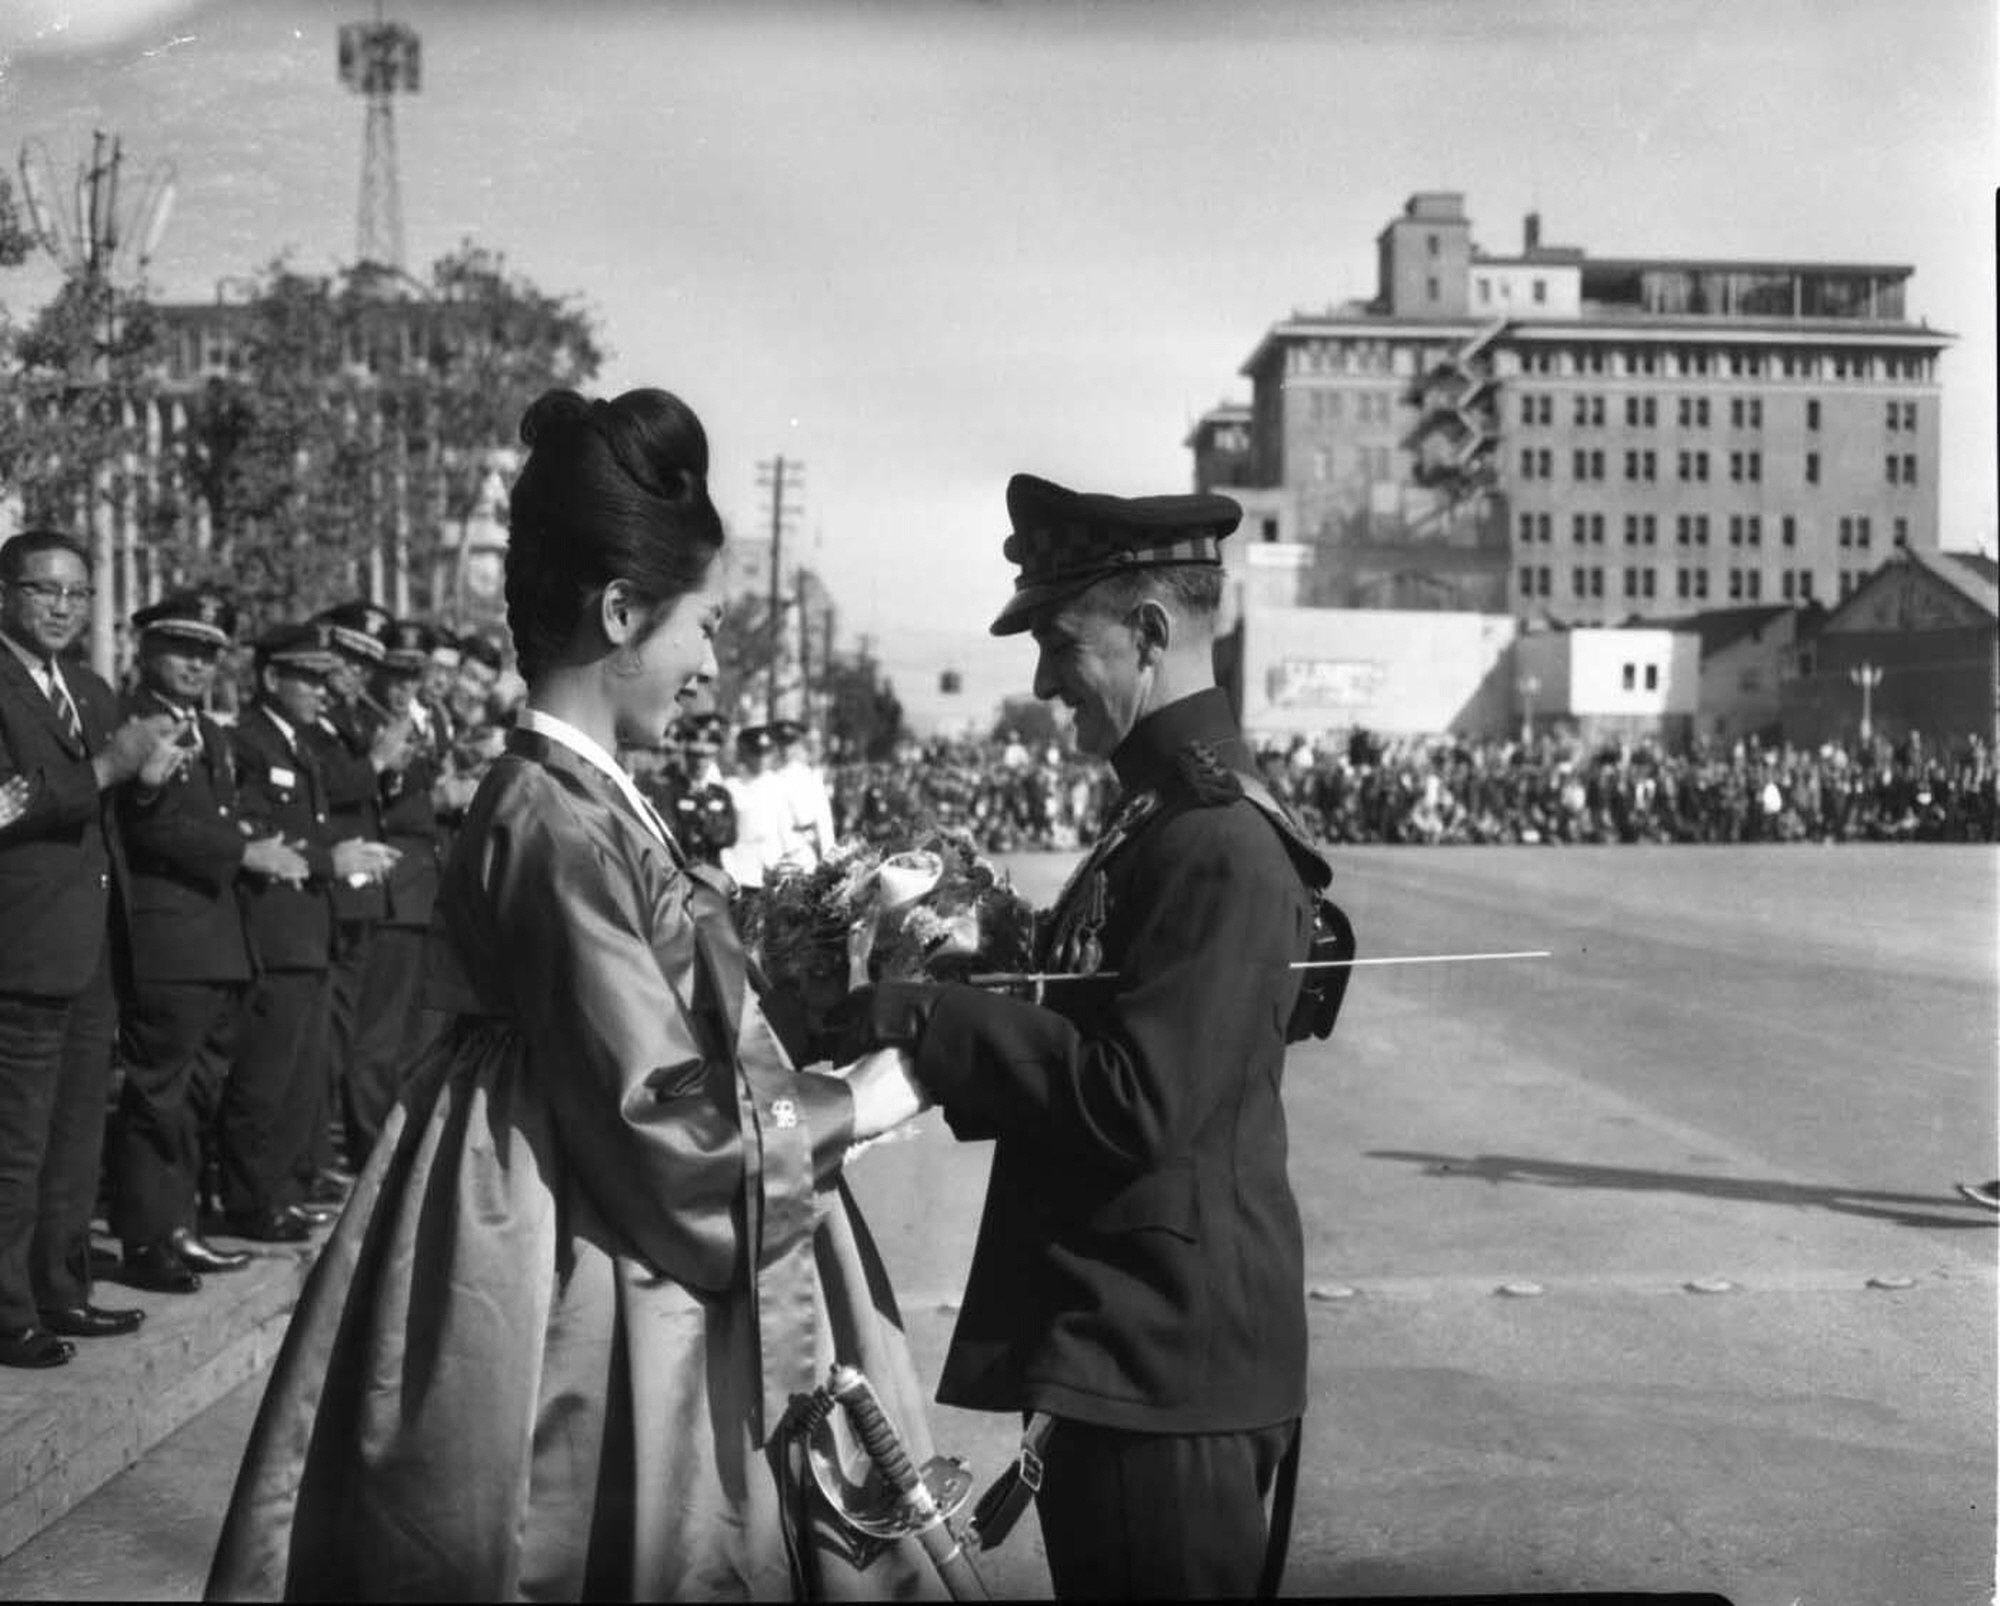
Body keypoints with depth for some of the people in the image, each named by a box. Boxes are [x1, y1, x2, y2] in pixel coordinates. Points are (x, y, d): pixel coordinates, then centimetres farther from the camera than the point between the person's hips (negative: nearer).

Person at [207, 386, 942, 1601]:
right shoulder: (563, 828, -22)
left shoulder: (583, 799, 6)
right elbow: (662, 1125, -21)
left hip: (621, 1254, 9)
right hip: (582, 1313, -9)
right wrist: (857, 1104, -10)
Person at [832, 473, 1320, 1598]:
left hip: (1167, 1367, -10)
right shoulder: (1165, 812, 12)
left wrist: (937, 1019, -20)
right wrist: (952, 1013, 1)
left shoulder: (1222, 844, -20)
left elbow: (1137, 1101, -25)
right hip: (1124, 1347, 10)